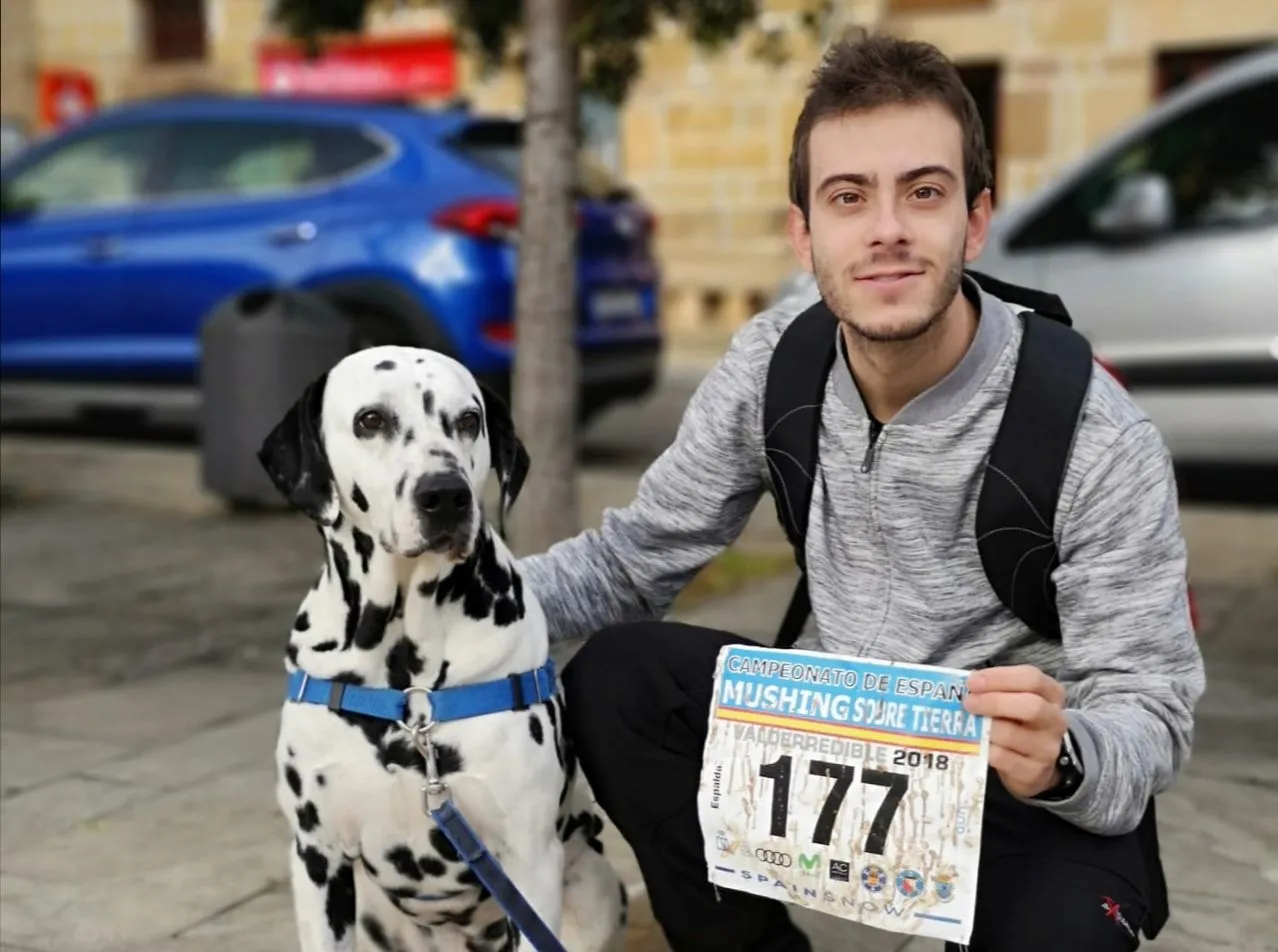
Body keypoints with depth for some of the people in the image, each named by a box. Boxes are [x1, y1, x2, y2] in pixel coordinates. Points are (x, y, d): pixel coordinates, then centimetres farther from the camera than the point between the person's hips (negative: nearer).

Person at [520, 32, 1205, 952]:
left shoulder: (1097, 439, -22)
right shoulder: (772, 364, -10)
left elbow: (1151, 713, -17)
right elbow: (633, 558, -5)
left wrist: (1062, 756, -41)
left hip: (1025, 789, -3)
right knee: (617, 676, -19)